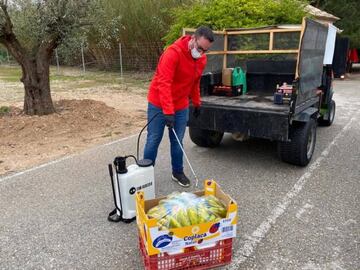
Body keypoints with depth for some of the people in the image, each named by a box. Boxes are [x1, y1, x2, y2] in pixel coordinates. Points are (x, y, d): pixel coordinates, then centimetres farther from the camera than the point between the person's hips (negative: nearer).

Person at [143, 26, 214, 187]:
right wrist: (168, 111, -36)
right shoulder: (173, 53, -24)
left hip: (181, 106, 6)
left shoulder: (202, 59, 0)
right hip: (159, 104, -5)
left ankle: (178, 172, 26)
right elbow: (163, 83, -30)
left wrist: (196, 103, 16)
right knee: (153, 140, 4)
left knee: (177, 141, 11)